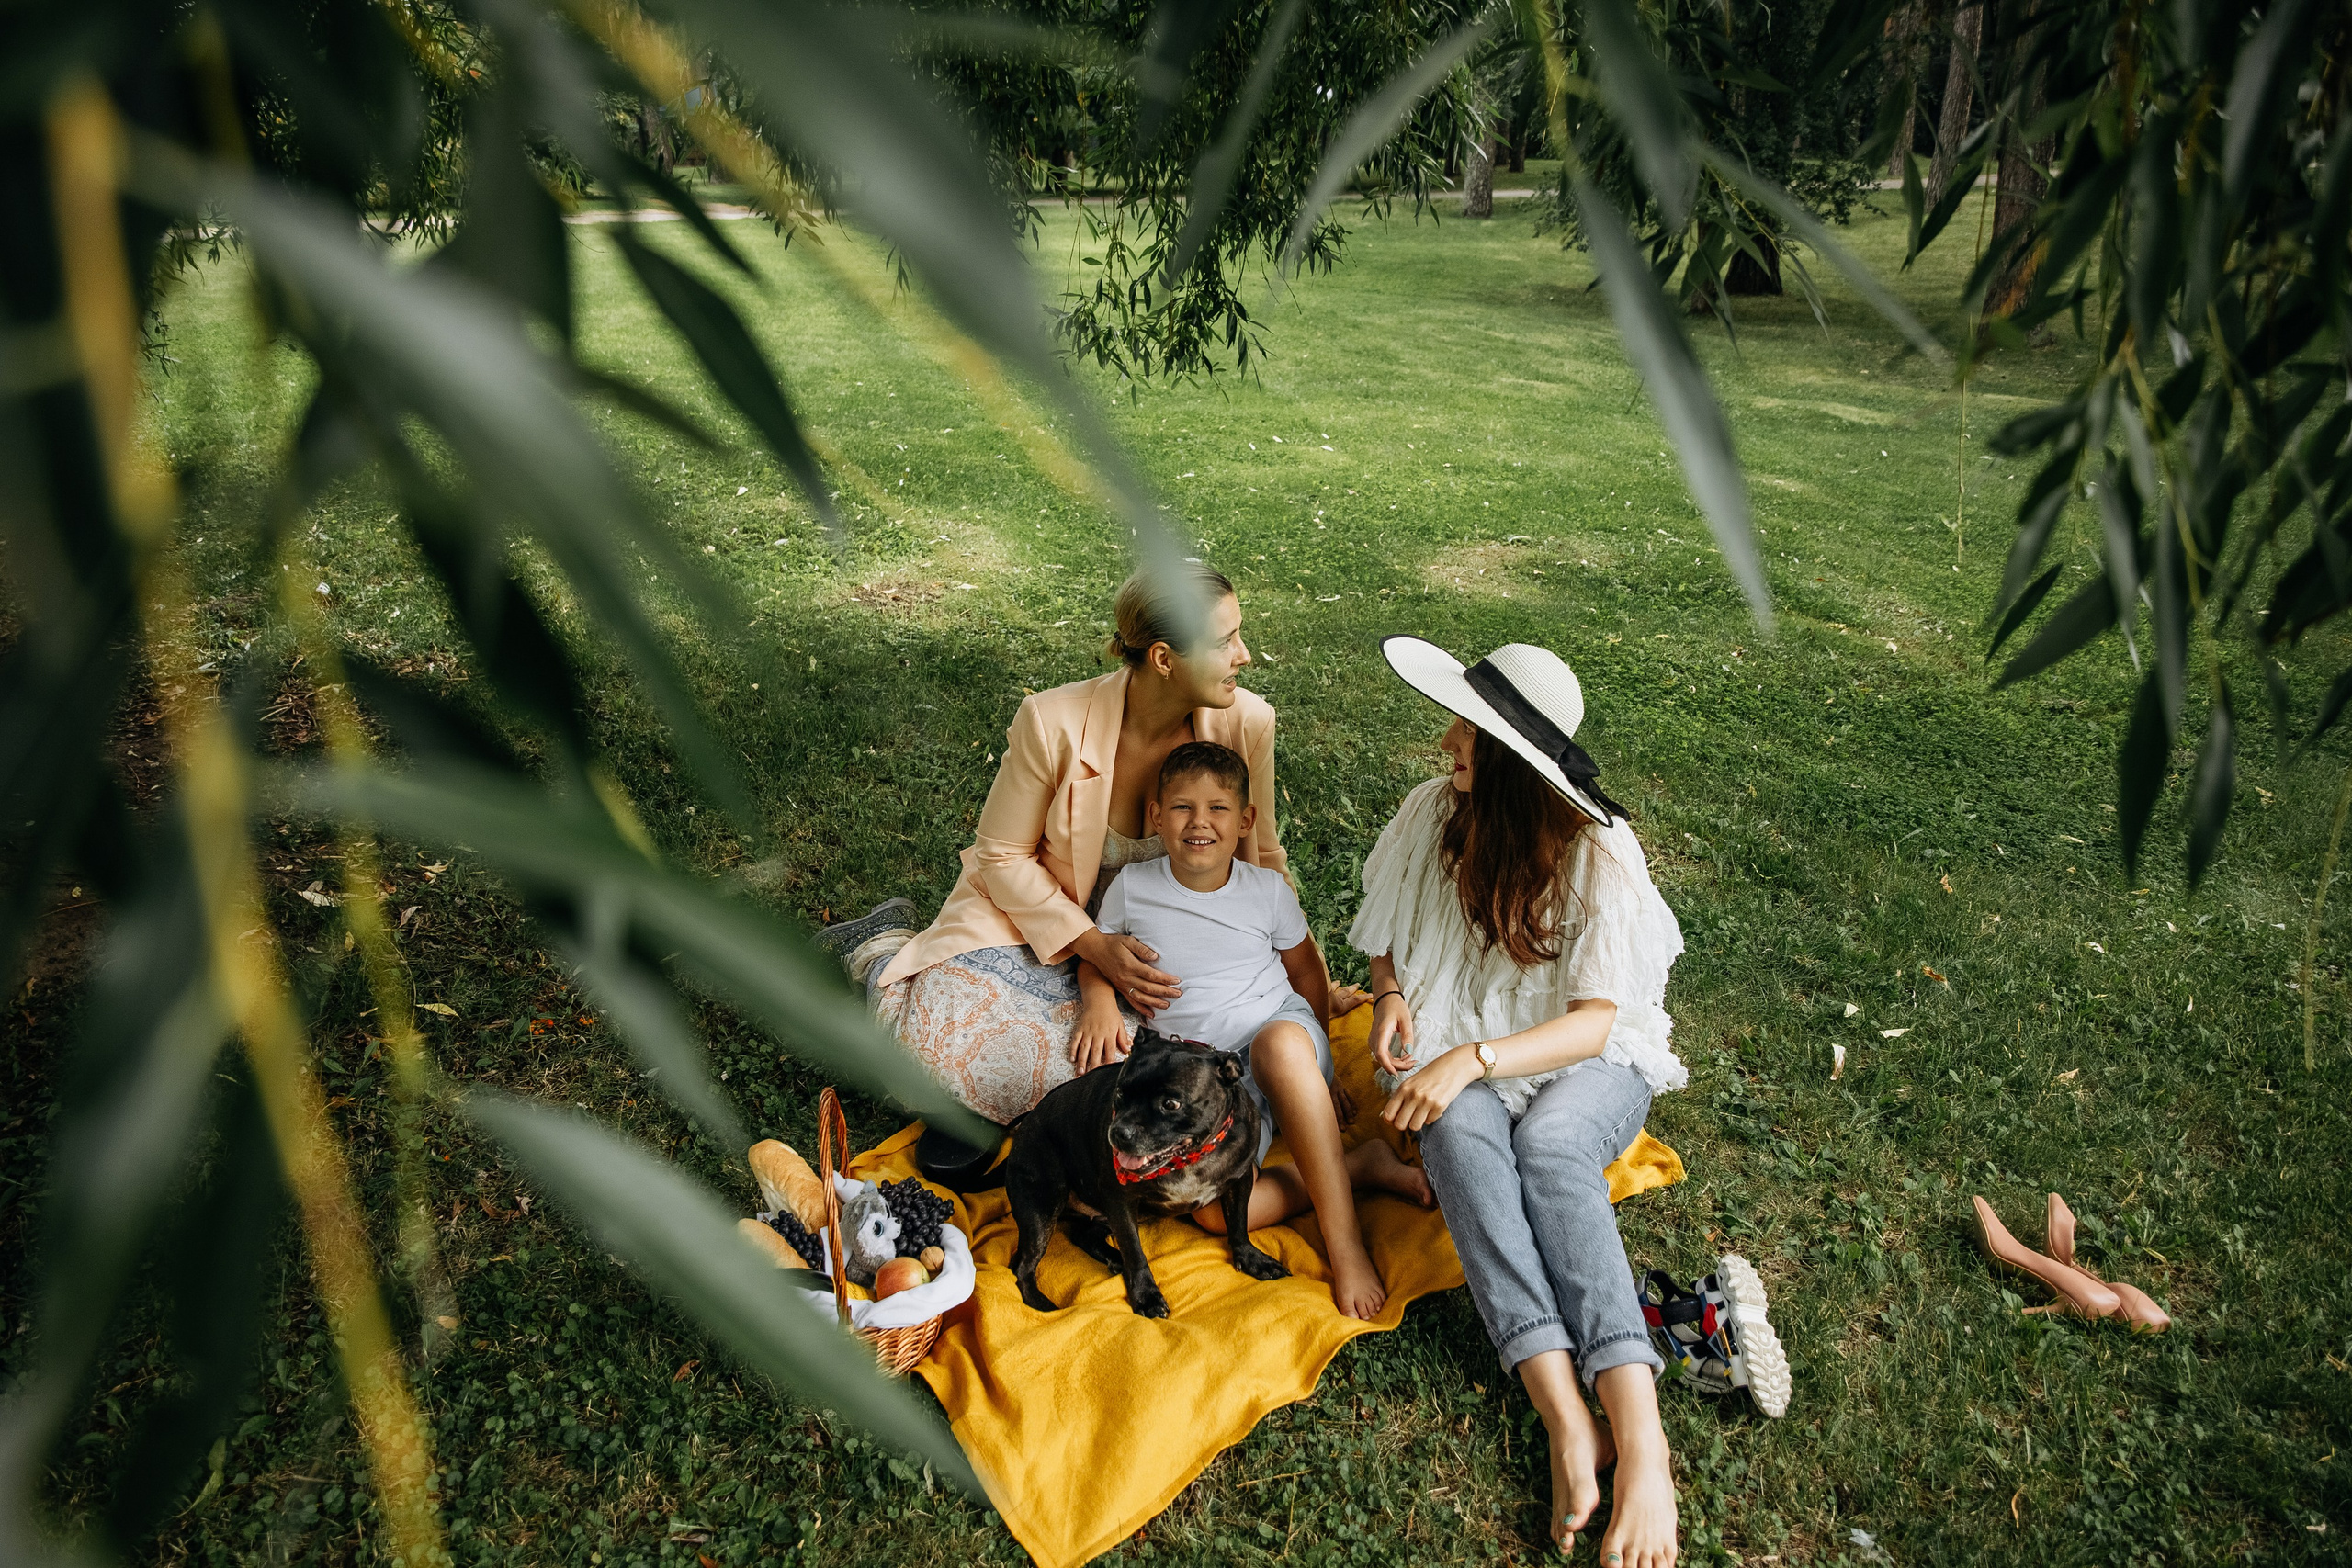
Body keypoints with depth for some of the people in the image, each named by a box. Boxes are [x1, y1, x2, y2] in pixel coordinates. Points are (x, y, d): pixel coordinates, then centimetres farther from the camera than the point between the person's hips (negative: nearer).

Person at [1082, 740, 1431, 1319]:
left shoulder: (1268, 890, 2)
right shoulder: (1133, 887, 0)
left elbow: (1306, 968, 15)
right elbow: (1095, 952, 14)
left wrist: (1316, 1063, 11)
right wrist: (1099, 1000, -8)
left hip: (1283, 1035, 0)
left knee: (1281, 1043, -42)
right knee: (1218, 1210, -28)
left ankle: (1344, 1241, -32)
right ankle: (1359, 1165, -10)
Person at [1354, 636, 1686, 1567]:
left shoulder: (1597, 853, -13)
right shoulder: (1431, 812, -4)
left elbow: (1594, 1023, -17)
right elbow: (1387, 939, 12)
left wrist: (1477, 1057, -30)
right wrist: (1390, 991, -9)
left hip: (1584, 1064, -2)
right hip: (1457, 1057, 2)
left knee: (1550, 1143, -37)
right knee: (1463, 1132, -35)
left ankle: (1641, 1437, -42)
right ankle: (1569, 1425, -43)